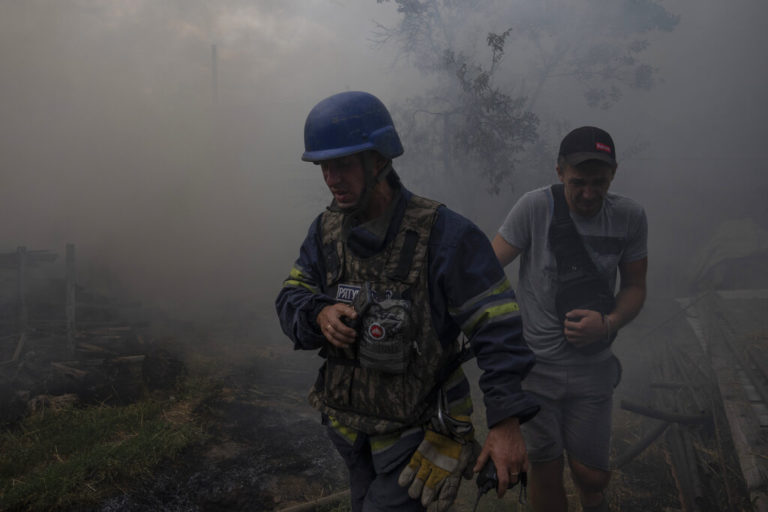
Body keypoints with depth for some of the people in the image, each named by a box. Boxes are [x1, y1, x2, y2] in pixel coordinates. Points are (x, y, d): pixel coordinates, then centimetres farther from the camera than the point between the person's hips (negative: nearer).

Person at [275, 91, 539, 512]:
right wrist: (320, 315, -23)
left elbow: (498, 328, -23)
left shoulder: (444, 235, -22)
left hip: (416, 425, -6)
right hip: (348, 421, 6)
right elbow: (290, 301, 1)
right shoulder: (326, 230, -4)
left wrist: (506, 422, -28)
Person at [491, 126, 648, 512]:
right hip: (534, 364, -2)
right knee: (546, 470, 8)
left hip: (592, 368, 2)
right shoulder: (535, 207, -13)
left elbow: (635, 286, 4)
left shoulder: (629, 217, -3)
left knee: (590, 474, 8)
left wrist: (608, 324, -15)